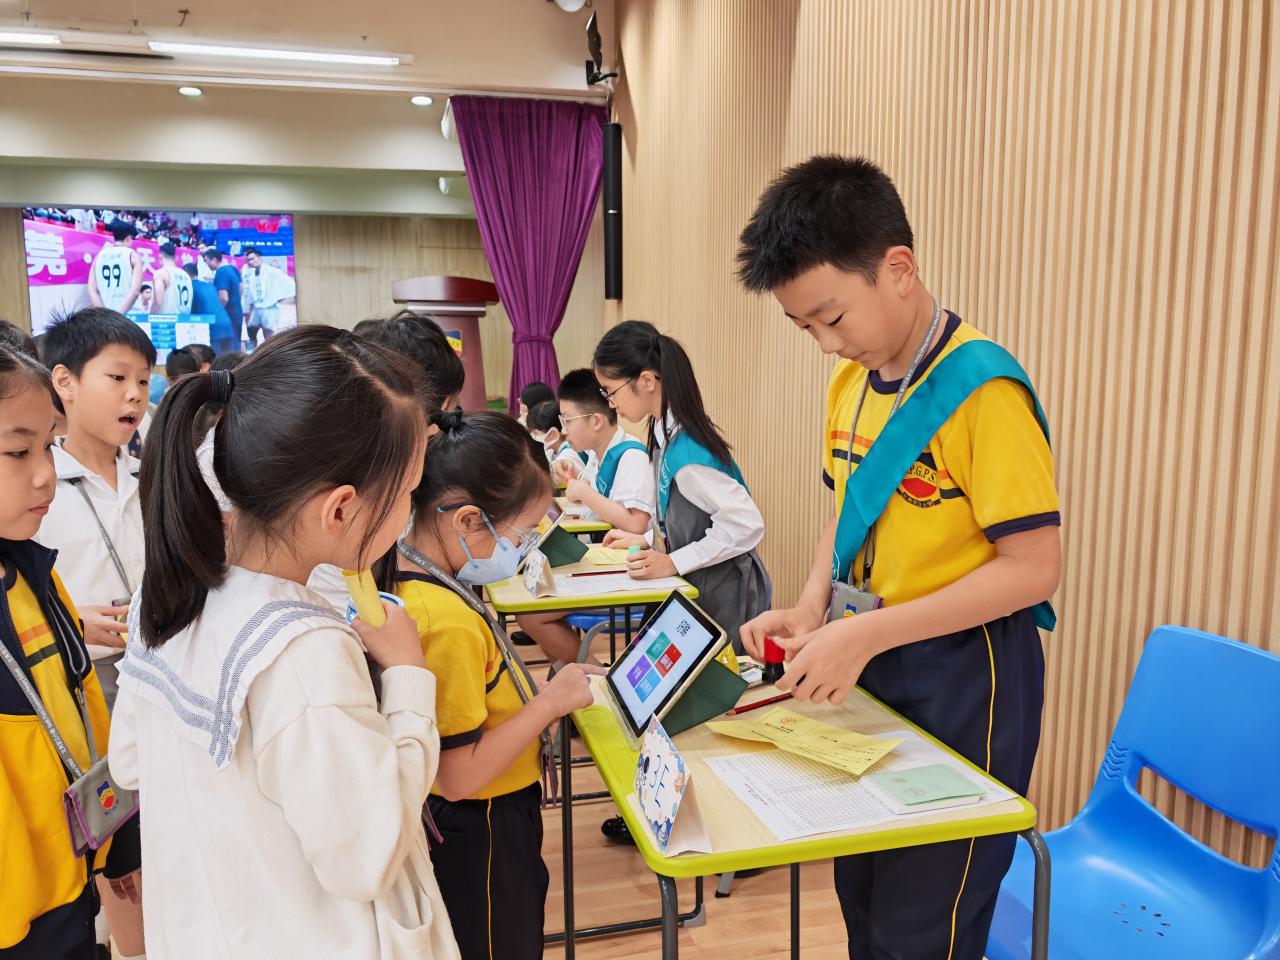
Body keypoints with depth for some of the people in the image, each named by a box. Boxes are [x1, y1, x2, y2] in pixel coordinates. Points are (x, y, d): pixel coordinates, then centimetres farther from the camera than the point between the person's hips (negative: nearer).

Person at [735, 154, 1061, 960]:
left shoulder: (983, 388, -20)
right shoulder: (850, 383, 3)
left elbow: (1033, 567, -21)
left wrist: (865, 634, -23)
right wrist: (811, 611, -2)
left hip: (963, 680, -7)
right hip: (871, 670, 7)